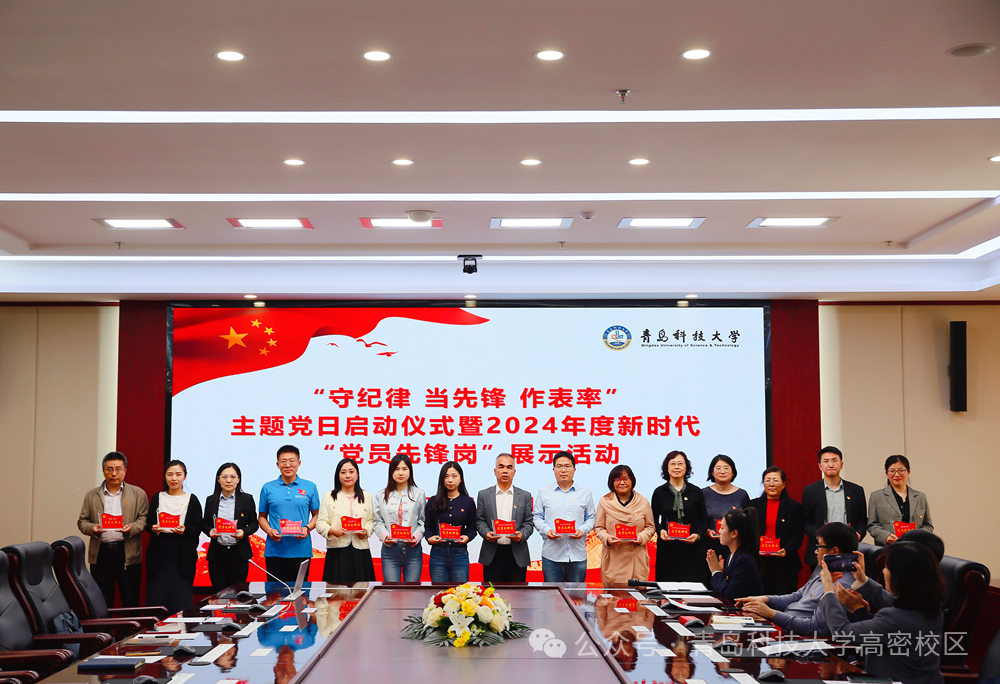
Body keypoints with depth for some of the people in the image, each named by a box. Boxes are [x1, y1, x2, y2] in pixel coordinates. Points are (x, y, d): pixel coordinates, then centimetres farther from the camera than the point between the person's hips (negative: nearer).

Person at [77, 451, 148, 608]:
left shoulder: (138, 494, 8)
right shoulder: (91, 496, 13)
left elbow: (144, 519, 4)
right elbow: (82, 521, 12)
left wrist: (131, 528, -15)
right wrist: (92, 528, -9)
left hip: (128, 554, -1)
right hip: (100, 553, 2)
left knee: (131, 603, 0)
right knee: (101, 603, 5)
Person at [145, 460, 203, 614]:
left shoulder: (192, 500, 5)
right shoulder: (157, 498, 11)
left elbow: (197, 528, 1)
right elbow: (147, 524, 9)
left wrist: (185, 530, -19)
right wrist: (153, 528, -13)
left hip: (182, 554, -2)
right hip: (160, 553, 2)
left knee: (181, 598, -5)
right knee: (156, 595, -2)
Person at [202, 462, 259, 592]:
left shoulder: (247, 499, 3)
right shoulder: (211, 500, 7)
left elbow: (254, 523, 6)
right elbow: (204, 524, 13)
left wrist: (244, 532, -14)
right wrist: (210, 531, -9)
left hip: (239, 553, -1)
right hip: (217, 553, 1)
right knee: (218, 591, 1)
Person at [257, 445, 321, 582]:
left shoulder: (310, 487, 7)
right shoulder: (268, 488, 8)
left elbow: (316, 515, 10)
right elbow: (262, 517, 12)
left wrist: (307, 528, -9)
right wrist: (269, 531, -7)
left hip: (301, 549, 0)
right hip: (274, 550, 0)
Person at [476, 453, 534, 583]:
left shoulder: (525, 496, 10)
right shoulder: (484, 495, 9)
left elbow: (529, 522, 6)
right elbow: (480, 520, 7)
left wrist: (522, 535, -13)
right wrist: (486, 533, -13)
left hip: (517, 555, 0)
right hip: (492, 554, 0)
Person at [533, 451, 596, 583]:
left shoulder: (585, 493, 11)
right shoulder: (544, 492, 9)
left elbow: (591, 518, 12)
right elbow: (537, 517, 8)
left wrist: (582, 530, -7)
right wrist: (546, 530, -10)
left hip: (578, 556, 1)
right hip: (551, 555, -1)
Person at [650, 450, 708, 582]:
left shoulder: (696, 492, 8)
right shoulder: (659, 492, 8)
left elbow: (704, 520, 9)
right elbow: (654, 520, 11)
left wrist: (697, 535, -9)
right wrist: (660, 530, -9)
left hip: (692, 548, 0)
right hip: (667, 548, 0)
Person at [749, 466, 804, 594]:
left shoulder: (794, 507, 7)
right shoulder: (754, 505, 11)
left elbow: (798, 535, 3)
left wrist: (787, 550, -14)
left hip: (784, 563, -1)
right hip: (759, 562, 1)